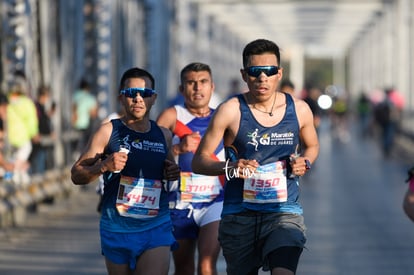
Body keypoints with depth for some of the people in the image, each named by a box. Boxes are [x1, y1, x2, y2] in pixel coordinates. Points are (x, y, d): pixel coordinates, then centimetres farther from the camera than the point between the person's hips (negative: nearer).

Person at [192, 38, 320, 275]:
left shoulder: (299, 110, 4)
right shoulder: (231, 111, -5)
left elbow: (312, 145, 24)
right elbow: (199, 160, -3)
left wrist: (305, 163, 0)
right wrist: (229, 168, -23)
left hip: (284, 212, 0)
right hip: (239, 215, 0)